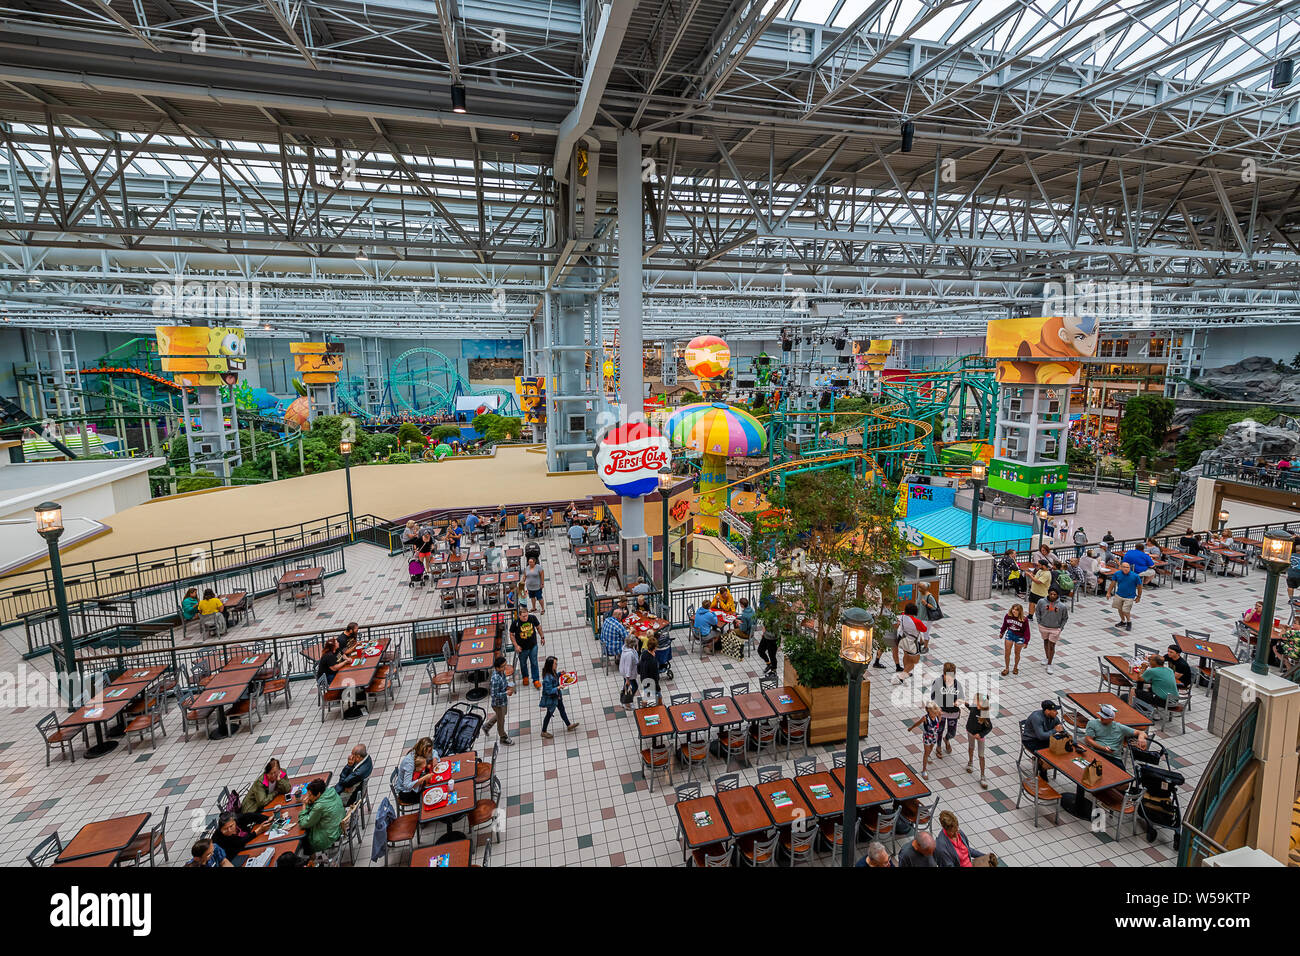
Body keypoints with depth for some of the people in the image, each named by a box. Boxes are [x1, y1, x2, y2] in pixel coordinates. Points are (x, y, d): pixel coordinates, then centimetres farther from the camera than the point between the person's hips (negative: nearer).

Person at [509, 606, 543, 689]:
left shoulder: (532, 618, -16)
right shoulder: (515, 623, -22)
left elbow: (538, 627, 3)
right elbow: (512, 635, -7)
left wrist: (542, 637, 9)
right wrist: (516, 646, -12)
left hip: (533, 646, 1)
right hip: (522, 648, -1)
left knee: (534, 663, 7)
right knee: (523, 664, 18)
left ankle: (536, 680, 23)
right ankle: (525, 677, 45)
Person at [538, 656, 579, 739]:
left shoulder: (552, 672, -11)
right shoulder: (547, 678, -38)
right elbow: (549, 691, -33)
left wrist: (559, 673, -5)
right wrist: (558, 687, -32)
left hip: (557, 696, 8)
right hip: (551, 699, -8)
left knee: (562, 710, 24)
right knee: (549, 714, 14)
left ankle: (568, 725, 45)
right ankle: (544, 732, 38)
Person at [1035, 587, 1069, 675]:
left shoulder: (1062, 606, -15)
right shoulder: (1042, 602, -14)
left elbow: (1065, 618, 1)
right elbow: (1037, 611, 4)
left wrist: (1060, 628, -2)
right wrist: (1039, 622, 1)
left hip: (1055, 629, -2)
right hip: (1043, 627, 2)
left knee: (1051, 646, 3)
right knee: (1046, 642, 21)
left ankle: (1049, 665, 17)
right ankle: (1047, 658, 44)